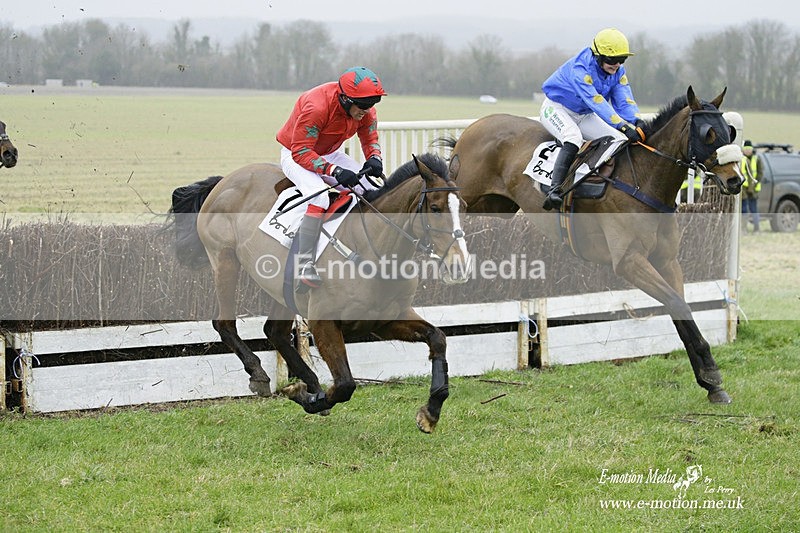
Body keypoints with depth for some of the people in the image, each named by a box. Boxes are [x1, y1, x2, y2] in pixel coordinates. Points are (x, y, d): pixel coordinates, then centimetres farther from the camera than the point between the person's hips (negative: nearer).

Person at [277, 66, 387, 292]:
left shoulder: (366, 111, -12)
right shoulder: (316, 107, -34)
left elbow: (370, 138, 4)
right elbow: (301, 151, -33)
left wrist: (374, 159, -21)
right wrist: (335, 171, -42)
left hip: (331, 154, 8)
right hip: (295, 155, -7)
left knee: (374, 191, -4)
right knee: (319, 197, -35)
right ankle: (304, 266, -36)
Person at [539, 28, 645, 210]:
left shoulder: (618, 72, -8)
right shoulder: (579, 69, -32)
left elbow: (625, 101, -16)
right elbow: (596, 102, -43)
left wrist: (637, 123, -37)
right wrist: (623, 126, -51)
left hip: (584, 116, 8)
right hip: (556, 108, -8)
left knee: (622, 141, -4)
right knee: (573, 138, -37)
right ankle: (554, 191, -45)